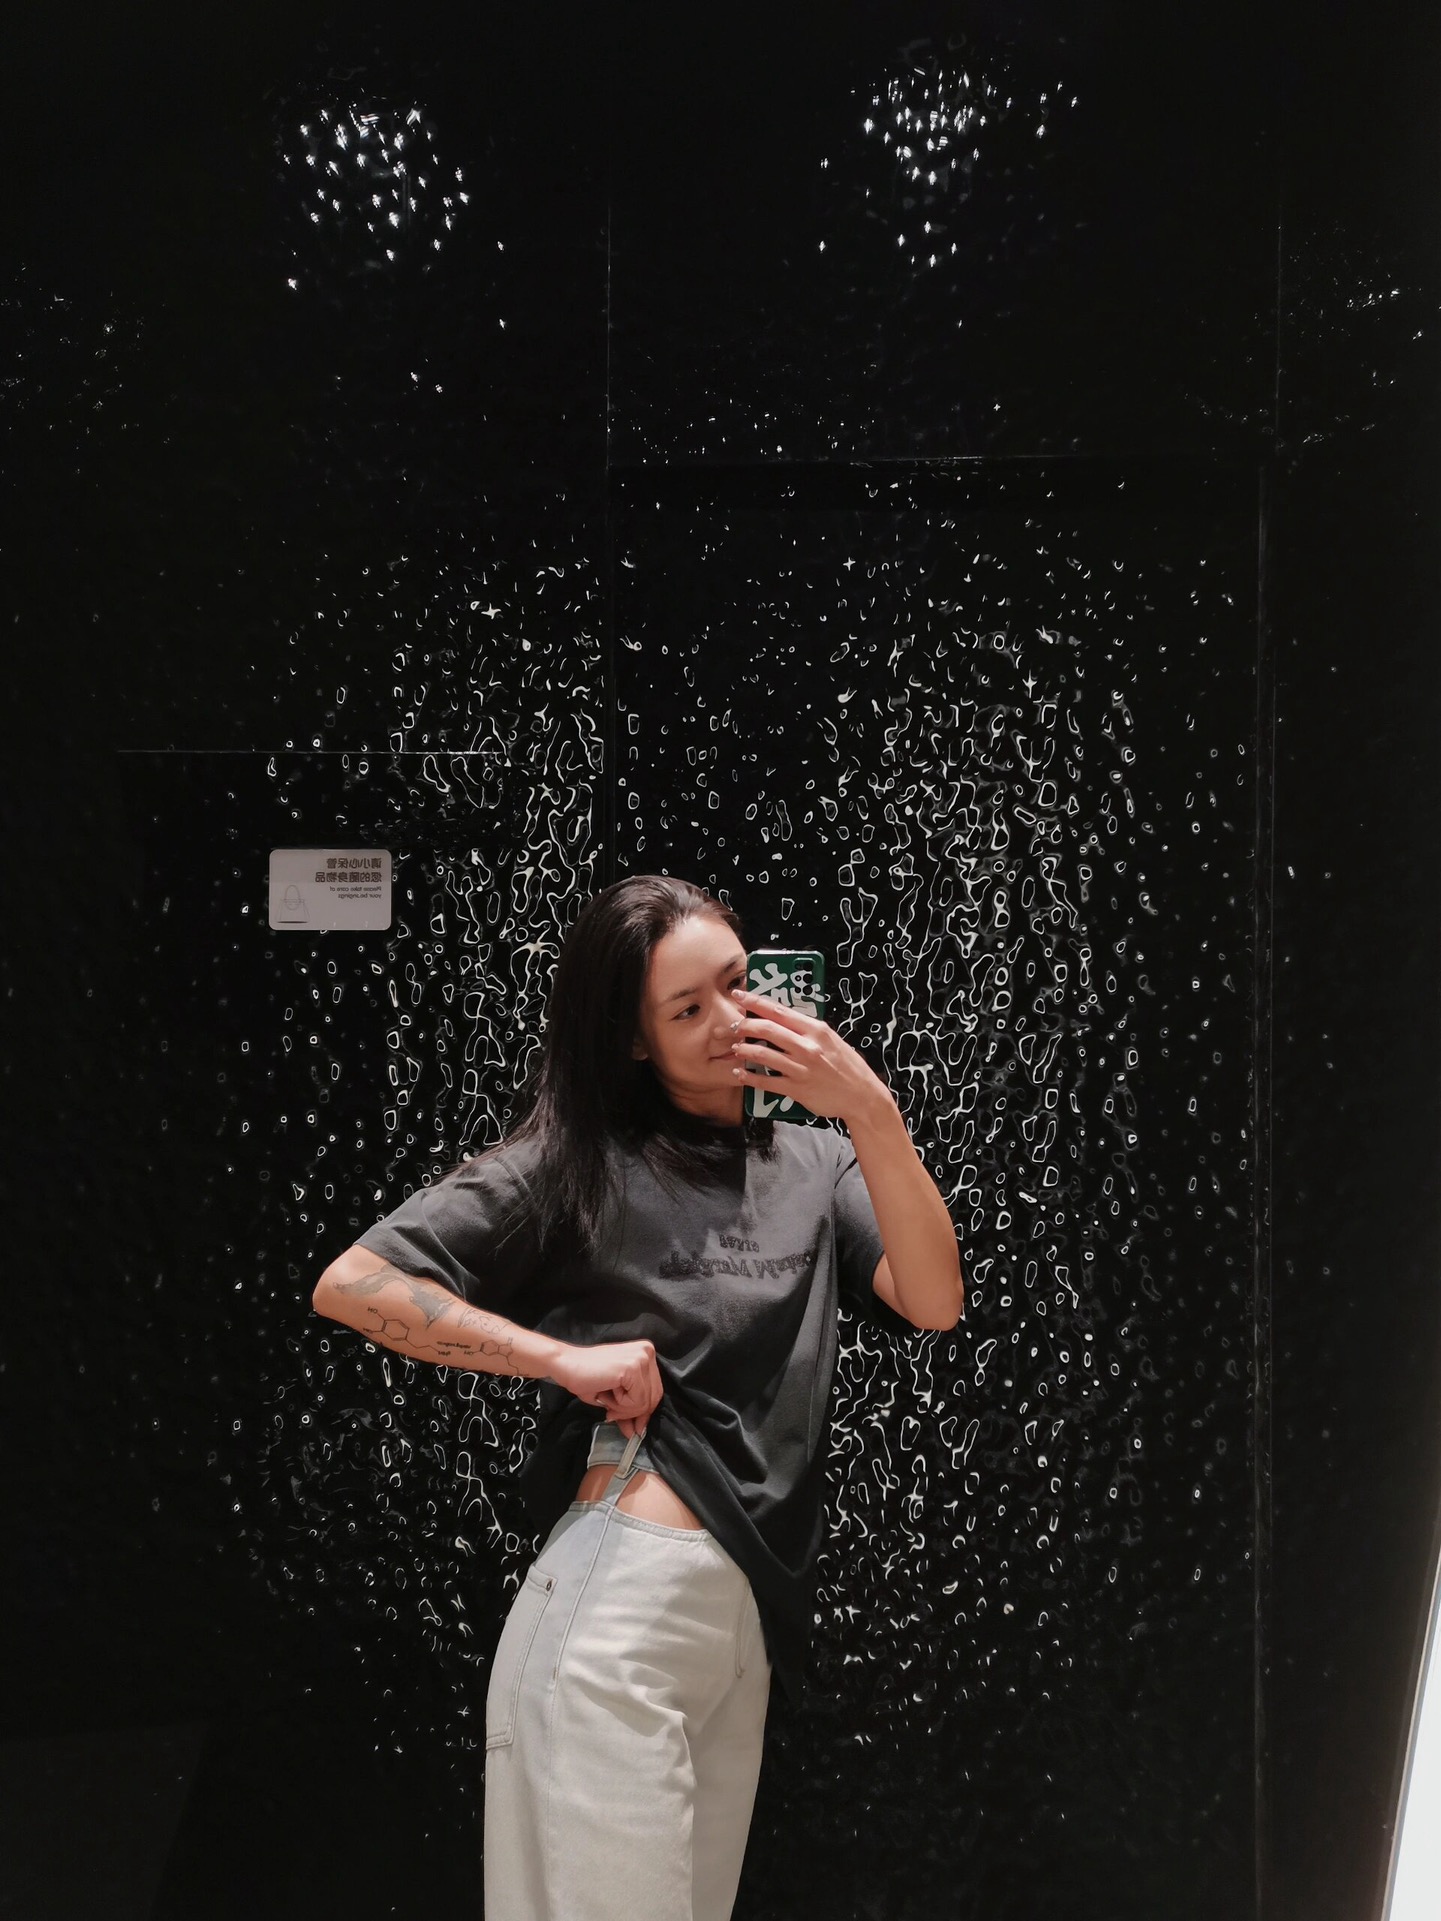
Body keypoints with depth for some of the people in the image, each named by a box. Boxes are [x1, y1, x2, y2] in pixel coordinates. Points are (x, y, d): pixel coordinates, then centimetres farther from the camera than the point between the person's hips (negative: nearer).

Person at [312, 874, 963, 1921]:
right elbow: (350, 1284, -6)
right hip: (616, 1612, -5)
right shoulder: (572, 1163, -3)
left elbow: (934, 1303, -4)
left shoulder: (813, 1163, 10)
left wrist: (872, 1112, -15)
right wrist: (565, 1356, -12)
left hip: (751, 1629, 5)